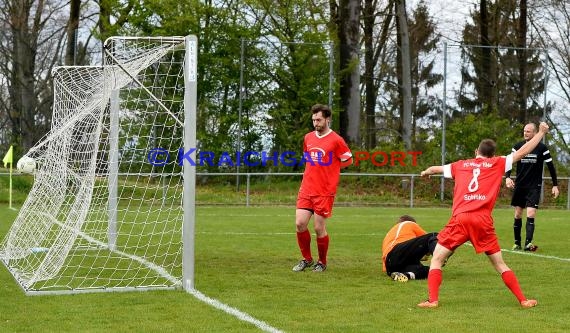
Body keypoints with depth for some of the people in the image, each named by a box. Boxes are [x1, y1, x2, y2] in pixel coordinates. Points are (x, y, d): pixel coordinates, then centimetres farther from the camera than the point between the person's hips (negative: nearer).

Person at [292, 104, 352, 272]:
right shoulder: (308, 138, 10)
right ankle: (306, 259, 16)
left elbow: (348, 160, 2)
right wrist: (316, 169, 11)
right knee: (300, 224, -2)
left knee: (319, 228, -2)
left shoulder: (336, 140, -6)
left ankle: (322, 263, 17)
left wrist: (330, 168, 2)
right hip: (306, 189, 5)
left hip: (324, 192, -5)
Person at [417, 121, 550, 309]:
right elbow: (522, 152, 20)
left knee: (437, 259, 9)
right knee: (499, 263, 14)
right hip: (484, 220, 0)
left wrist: (425, 172, 60)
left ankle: (433, 300, -5)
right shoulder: (497, 164, 16)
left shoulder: (461, 165, 21)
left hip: (460, 218, 0)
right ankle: (523, 300, 14)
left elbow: (436, 169, 37)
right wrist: (542, 132, 32)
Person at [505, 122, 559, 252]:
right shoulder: (517, 146, 0)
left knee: (531, 214, -15)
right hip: (519, 186, 3)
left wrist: (555, 185, 1)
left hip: (534, 187, -3)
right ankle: (517, 243, 16)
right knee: (518, 214, 6)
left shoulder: (542, 148, -6)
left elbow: (551, 166, 1)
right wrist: (507, 177, -18)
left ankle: (528, 243, -22)